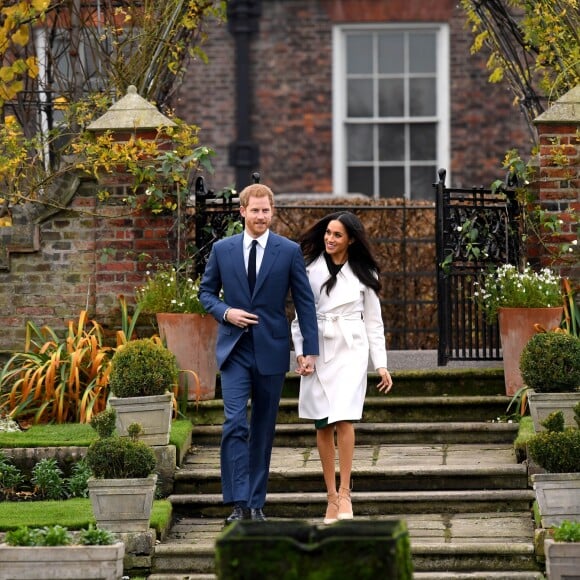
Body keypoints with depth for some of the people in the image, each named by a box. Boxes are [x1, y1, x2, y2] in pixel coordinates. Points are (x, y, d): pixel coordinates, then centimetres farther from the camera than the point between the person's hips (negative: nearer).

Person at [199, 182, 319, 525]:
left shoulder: (290, 251, 1)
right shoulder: (222, 250, 5)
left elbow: (305, 301, 2)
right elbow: (206, 292, 13)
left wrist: (311, 350, -4)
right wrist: (226, 313, -8)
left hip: (272, 351, 0)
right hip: (234, 350, 0)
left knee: (263, 429, 7)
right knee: (235, 424, -13)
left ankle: (256, 504, 14)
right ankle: (239, 503, -15)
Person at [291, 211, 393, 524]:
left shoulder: (363, 274, 7)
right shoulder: (310, 269, 6)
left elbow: (373, 321, 9)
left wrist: (381, 364, 4)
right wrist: (300, 353, -4)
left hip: (350, 350, -1)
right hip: (317, 352, 1)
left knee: (343, 420, -15)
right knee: (323, 425, 2)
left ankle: (345, 493, -11)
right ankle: (331, 496, 8)